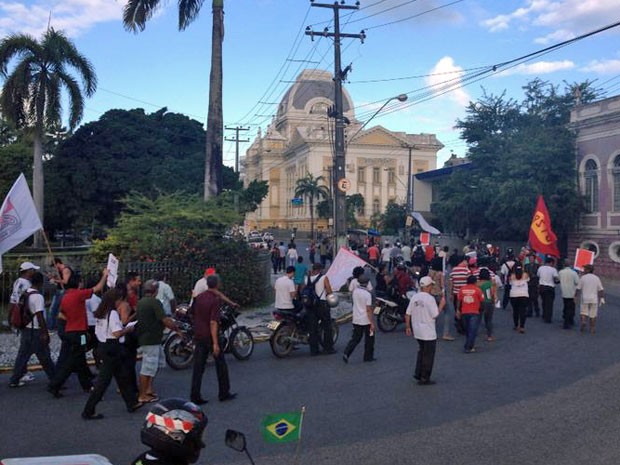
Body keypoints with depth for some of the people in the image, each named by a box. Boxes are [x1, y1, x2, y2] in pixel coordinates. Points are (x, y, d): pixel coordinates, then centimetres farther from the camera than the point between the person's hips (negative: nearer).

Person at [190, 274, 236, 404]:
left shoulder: (199, 297, 5)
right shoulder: (216, 299, -16)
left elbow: (193, 316, 14)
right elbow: (213, 322, -21)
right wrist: (215, 343, -21)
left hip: (199, 336, 6)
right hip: (211, 337, -6)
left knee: (198, 367, 7)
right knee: (221, 365, 10)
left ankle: (195, 396, 5)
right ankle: (224, 393, 19)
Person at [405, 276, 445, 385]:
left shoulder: (414, 297, 2)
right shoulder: (430, 298, -17)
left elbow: (407, 314, 4)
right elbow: (435, 315, -18)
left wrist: (407, 327, 14)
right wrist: (441, 305, -5)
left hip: (417, 331, 7)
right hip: (429, 333, -6)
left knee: (421, 351, 24)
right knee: (428, 355, 6)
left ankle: (418, 374, 22)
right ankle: (424, 379, 11)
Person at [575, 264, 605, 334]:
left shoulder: (582, 278, -4)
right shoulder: (597, 278, 2)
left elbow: (578, 289, -2)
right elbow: (601, 290, 0)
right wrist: (602, 299, 3)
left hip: (585, 299, -1)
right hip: (594, 299, 2)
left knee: (583, 313, 11)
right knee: (593, 315, 9)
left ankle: (583, 322, -15)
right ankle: (592, 329, 8)